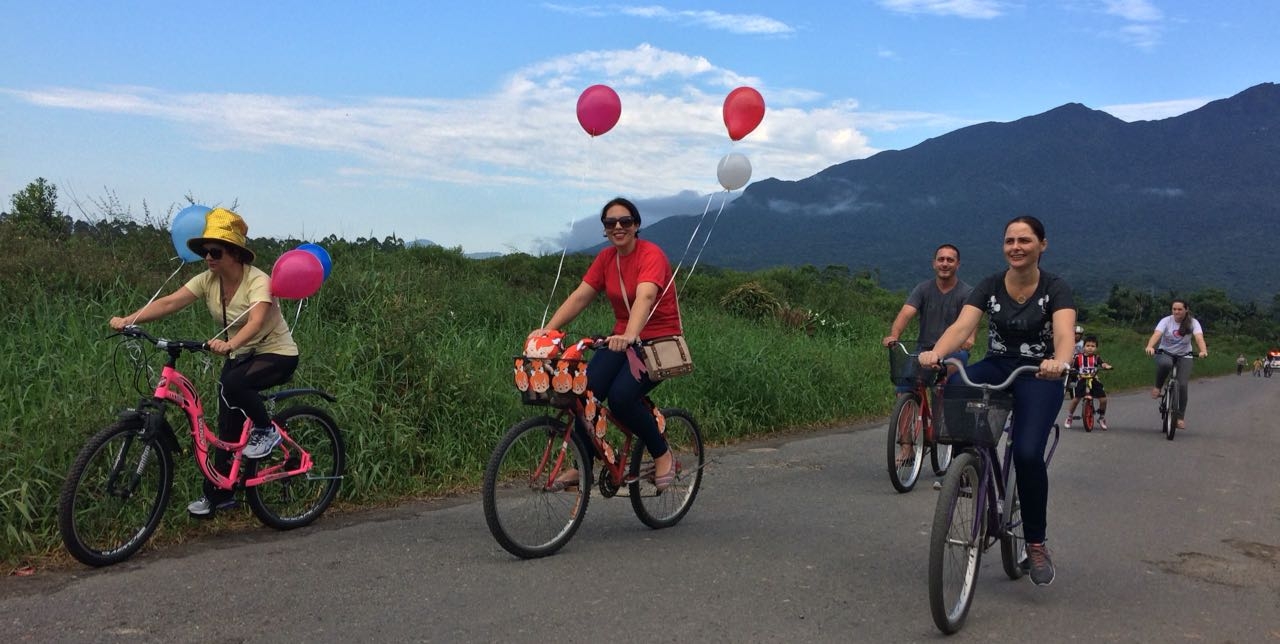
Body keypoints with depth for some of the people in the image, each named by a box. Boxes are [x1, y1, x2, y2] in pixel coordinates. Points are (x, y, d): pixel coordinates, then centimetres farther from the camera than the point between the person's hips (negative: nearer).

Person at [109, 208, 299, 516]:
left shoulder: (258, 281, -23)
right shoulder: (207, 281, -5)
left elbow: (255, 321, -39)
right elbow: (168, 302, -17)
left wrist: (229, 344, -58)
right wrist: (127, 320, -31)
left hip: (277, 354, -6)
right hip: (240, 355, 7)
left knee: (231, 384, -34)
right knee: (228, 425, 0)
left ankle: (266, 431, -9)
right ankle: (219, 494, 13)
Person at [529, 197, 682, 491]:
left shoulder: (651, 254, -16)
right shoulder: (606, 257, 3)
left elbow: (645, 297, -34)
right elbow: (579, 296, -2)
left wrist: (630, 336, -51)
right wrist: (548, 328, -15)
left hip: (659, 340, -6)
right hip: (622, 340, 6)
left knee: (621, 396, -27)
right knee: (587, 390, -18)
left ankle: (662, 454, -3)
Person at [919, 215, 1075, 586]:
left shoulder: (1055, 289, -9)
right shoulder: (990, 287, -3)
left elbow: (1064, 333, -28)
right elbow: (962, 326, -19)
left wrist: (1059, 361, -52)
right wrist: (935, 353, -41)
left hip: (1039, 376, -2)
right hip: (997, 367, 3)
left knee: (1027, 453, -23)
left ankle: (1036, 544, -3)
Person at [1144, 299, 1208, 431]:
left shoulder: (1193, 323, -9)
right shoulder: (1166, 321, -10)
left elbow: (1199, 337, -26)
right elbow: (1156, 334, -28)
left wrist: (1203, 351, -48)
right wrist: (1150, 346, -49)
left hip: (1184, 356, 1)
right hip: (1165, 353, -1)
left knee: (1182, 385, -15)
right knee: (1165, 364, -39)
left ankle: (1180, 417, -1)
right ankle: (1158, 387, -12)